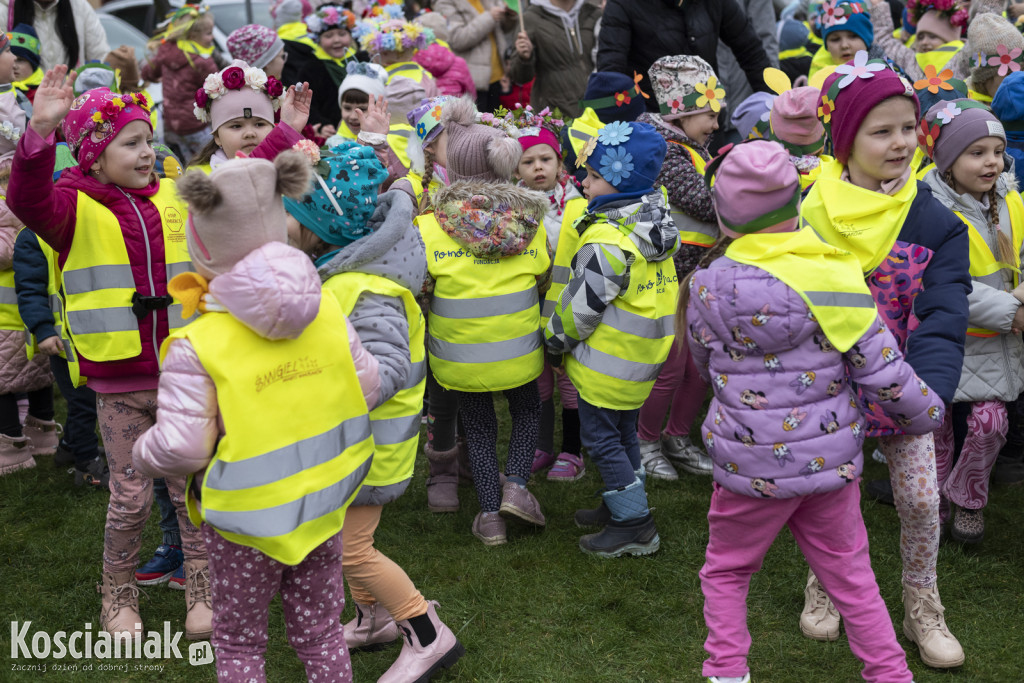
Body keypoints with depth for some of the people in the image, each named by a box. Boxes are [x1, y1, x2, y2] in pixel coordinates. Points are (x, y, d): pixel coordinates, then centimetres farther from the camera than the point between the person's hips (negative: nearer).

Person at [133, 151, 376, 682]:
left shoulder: (195, 347, -22)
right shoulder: (326, 310, -9)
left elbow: (179, 448, -23)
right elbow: (367, 389, -1)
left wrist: (141, 453, -1)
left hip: (246, 519, -4)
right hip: (322, 506, 4)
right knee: (321, 632, 21)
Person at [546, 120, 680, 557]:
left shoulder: (608, 241, -26)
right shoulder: (655, 225, 2)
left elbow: (581, 305, -21)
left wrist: (555, 341, -2)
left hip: (607, 364, -9)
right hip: (642, 359, 9)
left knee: (601, 437, 2)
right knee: (623, 431, 22)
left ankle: (635, 527, 7)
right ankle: (623, 505, 36)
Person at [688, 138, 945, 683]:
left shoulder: (708, 287, -10)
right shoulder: (836, 277, -11)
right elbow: (882, 372, -8)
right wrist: (927, 414, 10)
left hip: (751, 466, -1)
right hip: (831, 458, 2)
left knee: (726, 572, 19)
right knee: (851, 576, 17)